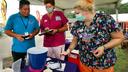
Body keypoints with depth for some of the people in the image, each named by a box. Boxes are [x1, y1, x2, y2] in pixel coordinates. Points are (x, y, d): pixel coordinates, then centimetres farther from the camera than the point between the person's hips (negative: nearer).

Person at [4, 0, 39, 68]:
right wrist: (16, 35, -20)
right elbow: (7, 31, -3)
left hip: (31, 48, 2)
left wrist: (33, 34, -12)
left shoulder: (33, 18, 4)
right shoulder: (12, 17, -4)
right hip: (17, 49, -2)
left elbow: (37, 29, 10)